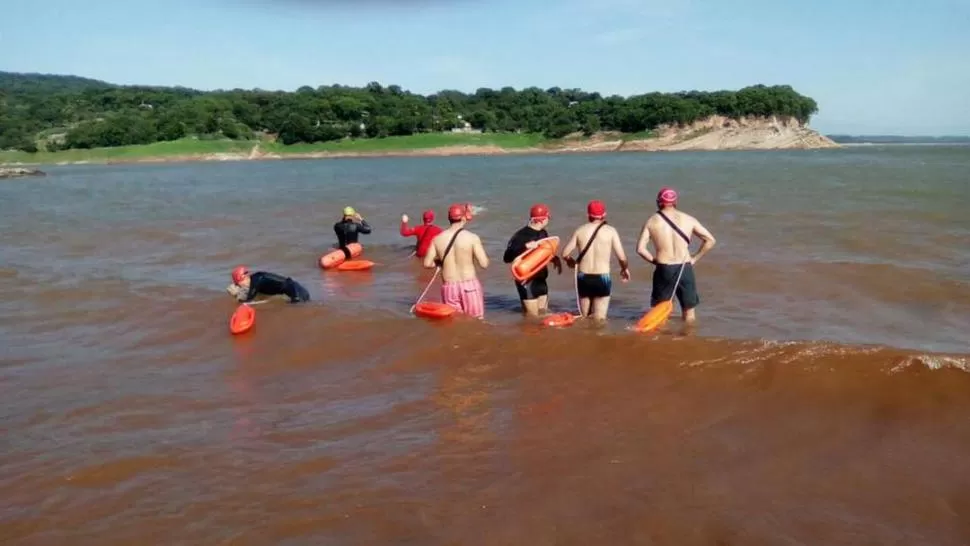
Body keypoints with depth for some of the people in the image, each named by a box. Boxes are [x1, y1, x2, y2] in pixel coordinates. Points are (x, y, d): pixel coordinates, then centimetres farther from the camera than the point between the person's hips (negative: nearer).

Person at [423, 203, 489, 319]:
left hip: (449, 287, 3)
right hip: (470, 285, -3)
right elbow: (484, 264, -11)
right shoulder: (472, 237, -10)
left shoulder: (437, 239, 0)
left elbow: (427, 263, 2)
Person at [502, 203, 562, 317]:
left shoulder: (543, 233, 7)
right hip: (527, 282, -8)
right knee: (532, 317, -5)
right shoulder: (521, 235, -17)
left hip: (541, 280, 8)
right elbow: (507, 258, -25)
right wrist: (525, 246, -36)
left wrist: (555, 258, 3)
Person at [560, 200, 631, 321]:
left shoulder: (580, 230, 3)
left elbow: (565, 253, 2)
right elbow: (622, 257, -7)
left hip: (583, 278, 2)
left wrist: (572, 262, 24)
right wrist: (625, 268, 14)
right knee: (599, 319, 1)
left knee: (584, 317, 16)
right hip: (602, 278, -2)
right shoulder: (610, 231, -4)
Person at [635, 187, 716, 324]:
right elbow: (710, 240, 3)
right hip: (685, 269, 1)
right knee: (689, 311, 15)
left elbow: (640, 249, -7)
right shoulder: (688, 219, 3)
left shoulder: (651, 221, 1)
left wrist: (655, 261, 6)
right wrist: (694, 258, 8)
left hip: (663, 270, -1)